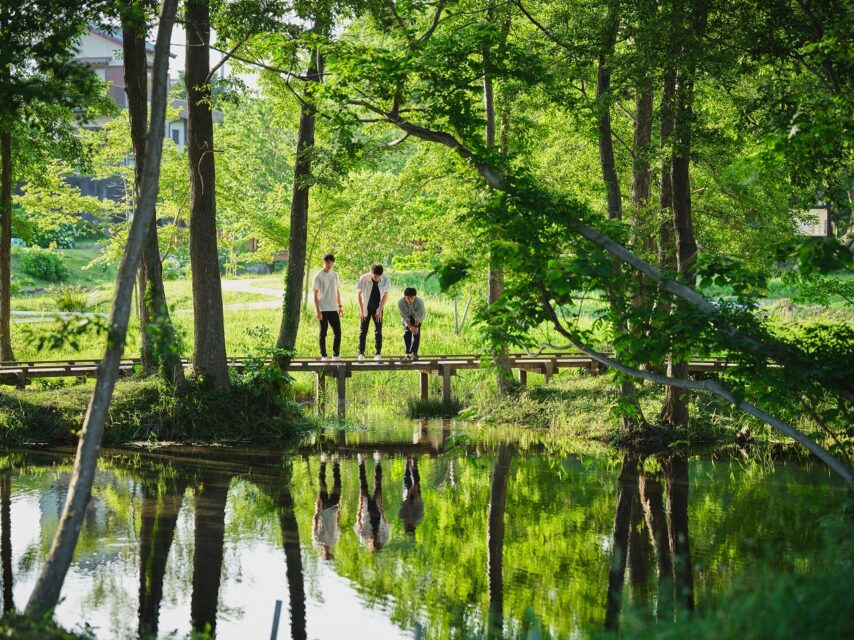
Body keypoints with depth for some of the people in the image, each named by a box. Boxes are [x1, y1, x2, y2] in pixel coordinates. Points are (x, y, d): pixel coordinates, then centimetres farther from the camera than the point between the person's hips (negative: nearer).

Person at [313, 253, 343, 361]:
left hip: (333, 309, 5)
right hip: (323, 309, -5)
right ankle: (323, 355, 7)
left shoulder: (334, 275, 10)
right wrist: (318, 311, -14)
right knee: (323, 332, 1)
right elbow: (316, 295, -8)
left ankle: (336, 355, 9)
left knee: (337, 332, 2)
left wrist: (339, 306, 11)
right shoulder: (318, 276, -7)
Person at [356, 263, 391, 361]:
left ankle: (378, 354, 5)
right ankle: (361, 353, 6)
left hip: (378, 309, 1)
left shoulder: (385, 280, -16)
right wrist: (361, 311, -8)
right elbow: (360, 294, -7)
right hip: (366, 308, -1)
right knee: (363, 330, -1)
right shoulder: (364, 278, -19)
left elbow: (385, 295, -3)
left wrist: (380, 311, -5)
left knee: (378, 331, -1)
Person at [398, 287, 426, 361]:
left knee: (416, 333, -12)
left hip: (418, 318, -1)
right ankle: (408, 353, -4)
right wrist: (410, 327, -27)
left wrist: (415, 326, -26)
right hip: (407, 318, 1)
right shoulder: (401, 302, -33)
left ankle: (414, 353, -5)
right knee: (407, 333, -10)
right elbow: (405, 316, -24)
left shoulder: (419, 302, -37)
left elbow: (418, 316, -26)